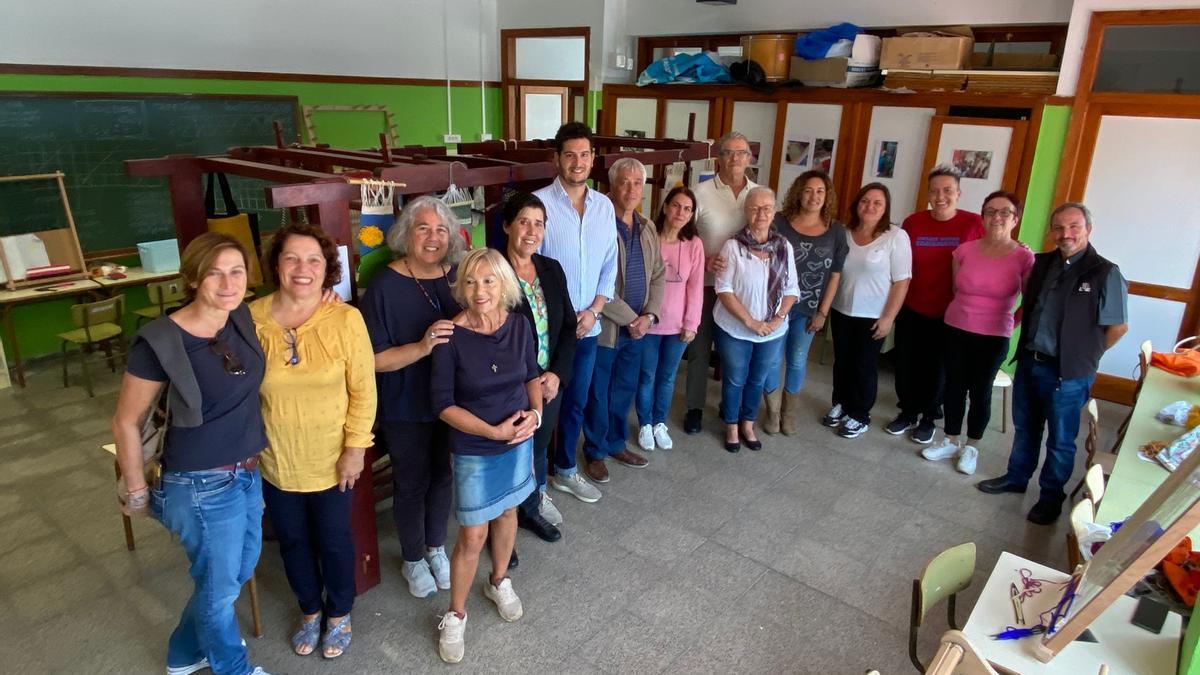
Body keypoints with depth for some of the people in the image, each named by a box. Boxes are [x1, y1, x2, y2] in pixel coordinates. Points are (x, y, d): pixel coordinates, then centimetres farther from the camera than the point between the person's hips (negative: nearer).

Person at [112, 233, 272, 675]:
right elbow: (126, 423, -11)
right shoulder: (160, 343, -22)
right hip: (202, 484, -7)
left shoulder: (242, 318, -5)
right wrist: (137, 493, -3)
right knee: (219, 584, 14)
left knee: (240, 569, 24)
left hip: (248, 472, 7)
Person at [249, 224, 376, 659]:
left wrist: (355, 447, -11)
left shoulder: (346, 319, -16)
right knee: (292, 541, 21)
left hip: (330, 459, -2)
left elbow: (363, 391, -10)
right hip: (275, 461, 2)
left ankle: (339, 615, 42)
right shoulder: (252, 319, -11)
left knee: (333, 541, 15)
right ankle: (310, 611, 47)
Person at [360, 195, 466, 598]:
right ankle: (413, 560, 37)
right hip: (406, 409, -4)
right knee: (411, 483, 13)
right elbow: (376, 359, -19)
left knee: (443, 475, 20)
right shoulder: (385, 286, -17)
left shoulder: (455, 277, -4)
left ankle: (436, 547, 44)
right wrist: (423, 346, -32)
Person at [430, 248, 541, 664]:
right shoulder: (452, 336, -20)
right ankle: (455, 615, 25)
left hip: (519, 441, 4)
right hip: (474, 450, -4)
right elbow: (443, 403, -16)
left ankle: (499, 583, 47)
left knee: (507, 511, 22)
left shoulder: (518, 325, -8)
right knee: (472, 536, 3)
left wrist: (536, 413, -11)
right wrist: (494, 431, -21)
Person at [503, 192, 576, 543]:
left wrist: (556, 374, -8)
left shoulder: (552, 269, 2)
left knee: (539, 448, 21)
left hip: (550, 383, 5)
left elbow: (568, 326, 4)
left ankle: (531, 509, 44)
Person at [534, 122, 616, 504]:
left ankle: (565, 471, 38)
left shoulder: (604, 206, 4)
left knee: (576, 403, 18)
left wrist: (593, 310, -5)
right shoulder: (540, 203, -13)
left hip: (588, 327, 5)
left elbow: (610, 264, 7)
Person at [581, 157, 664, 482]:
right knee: (598, 394, 9)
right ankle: (596, 452, 26)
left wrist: (649, 315, -6)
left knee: (625, 391, 19)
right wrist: (629, 319, -16)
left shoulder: (648, 229, 7)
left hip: (637, 328, 6)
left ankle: (616, 443, 38)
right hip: (605, 328, -6)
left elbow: (658, 275, 8)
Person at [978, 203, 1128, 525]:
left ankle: (1051, 497, 28)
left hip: (1067, 374, -5)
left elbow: (1118, 327, -8)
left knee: (1060, 440, 11)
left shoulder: (1105, 274, -14)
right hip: (1028, 362, 5)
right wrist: (1011, 321, 6)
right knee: (1025, 428, 22)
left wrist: (1084, 357, -1)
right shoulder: (1042, 263, 2)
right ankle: (1016, 478, 40)